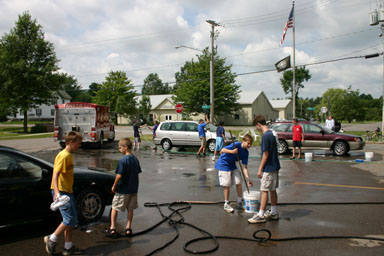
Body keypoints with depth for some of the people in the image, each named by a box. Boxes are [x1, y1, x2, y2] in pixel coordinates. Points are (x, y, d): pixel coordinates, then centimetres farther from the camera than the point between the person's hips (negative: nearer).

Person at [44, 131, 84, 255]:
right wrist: (57, 191, -35)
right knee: (70, 219, -7)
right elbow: (56, 174, -24)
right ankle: (51, 239, 8)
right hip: (61, 191, -10)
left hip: (67, 191, 10)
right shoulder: (63, 156, -15)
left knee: (71, 220, 11)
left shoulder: (69, 155, 14)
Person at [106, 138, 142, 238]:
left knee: (114, 208, 9)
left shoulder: (123, 160, -18)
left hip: (122, 190, -6)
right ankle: (128, 229, 18)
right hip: (133, 189, 6)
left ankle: (112, 229, 11)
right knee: (130, 209, 14)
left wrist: (114, 186, -7)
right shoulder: (135, 159, 2)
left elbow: (119, 175, -20)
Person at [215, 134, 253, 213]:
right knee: (227, 185, -5)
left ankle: (240, 202, 21)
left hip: (232, 165, 7)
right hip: (223, 164, -7)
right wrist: (232, 151, -42)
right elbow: (222, 150, -27)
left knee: (239, 182, 3)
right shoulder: (236, 145, -23)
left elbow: (244, 167, -4)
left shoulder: (246, 152, -4)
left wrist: (248, 179, -12)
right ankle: (226, 204, 9)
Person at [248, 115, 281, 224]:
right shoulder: (271, 133, 11)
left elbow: (266, 154, -19)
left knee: (264, 191, -4)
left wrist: (260, 169, -13)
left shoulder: (265, 136, -18)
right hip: (274, 167, 9)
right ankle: (274, 213, 25)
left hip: (268, 168, -9)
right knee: (272, 190, 15)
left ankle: (261, 215, 1)